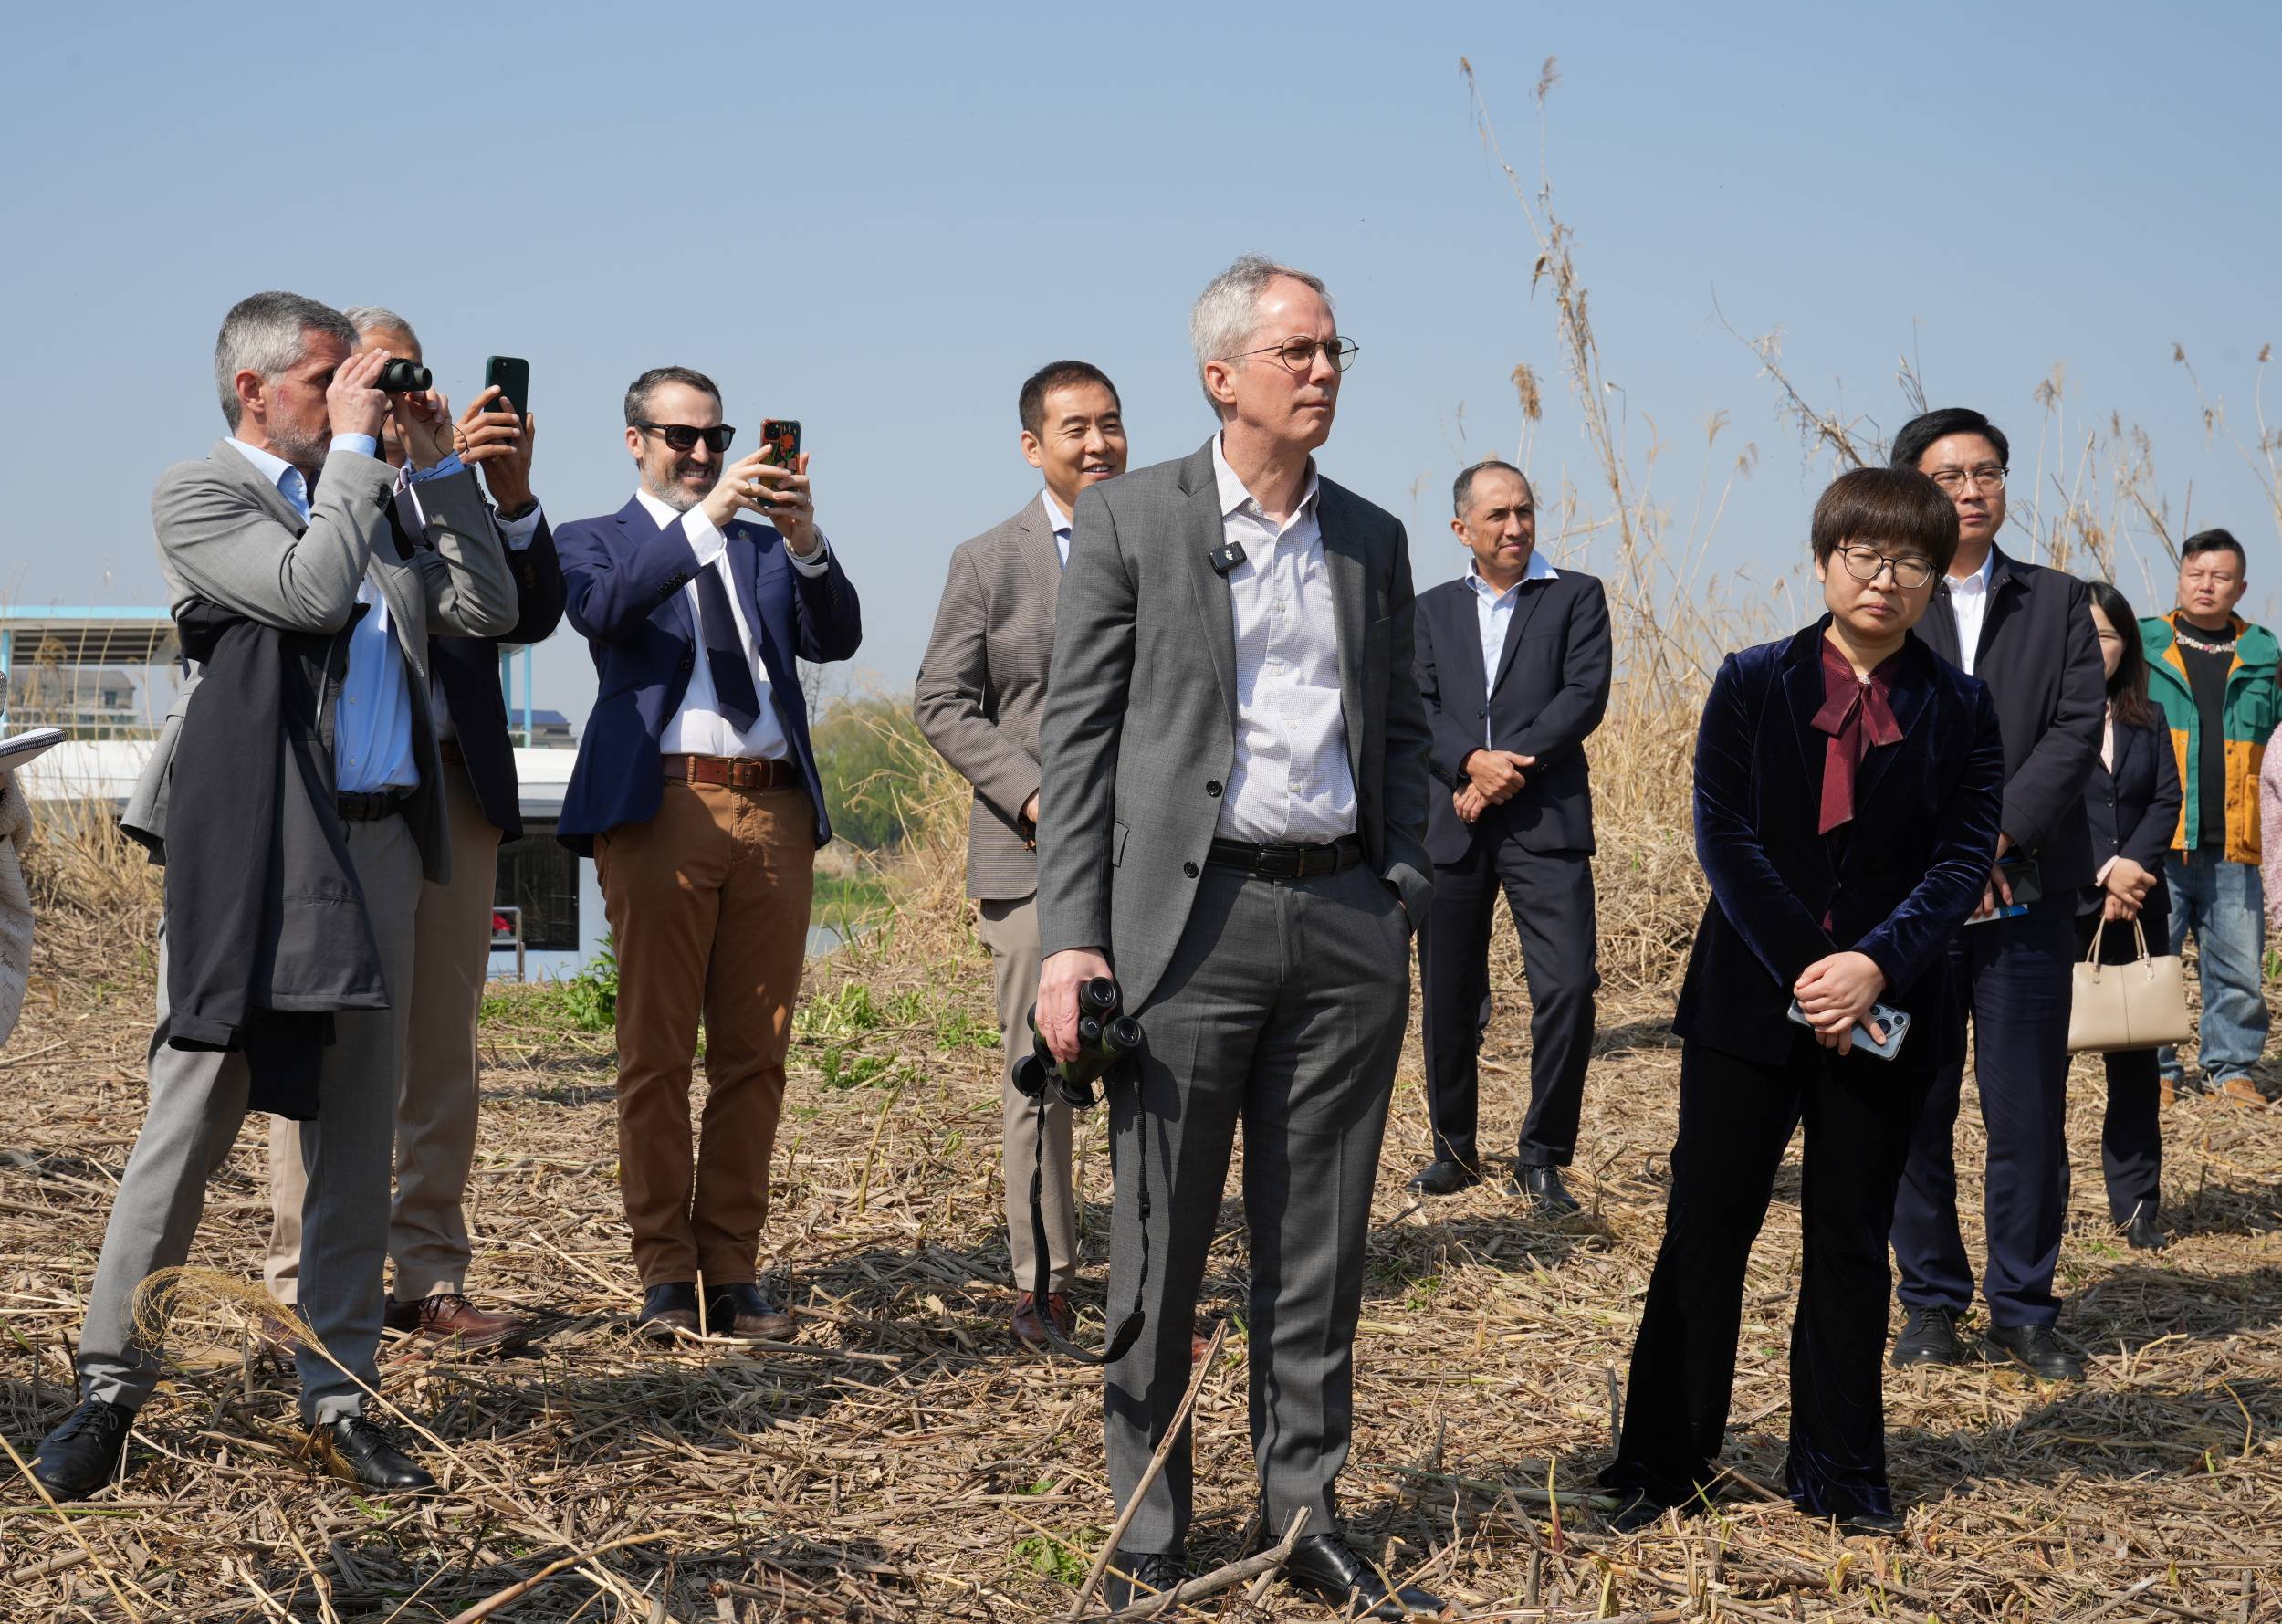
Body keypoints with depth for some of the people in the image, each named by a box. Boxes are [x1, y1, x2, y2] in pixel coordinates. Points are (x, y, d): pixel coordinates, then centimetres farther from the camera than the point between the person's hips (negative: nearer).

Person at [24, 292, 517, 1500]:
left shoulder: (363, 497, 20)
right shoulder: (198, 494, 1)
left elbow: (484, 610, 16)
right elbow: (311, 588, -15)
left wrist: (440, 466, 11)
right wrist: (354, 447, -5)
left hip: (378, 846, 6)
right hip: (253, 847, -6)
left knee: (356, 1135, 7)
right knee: (191, 1120, -5)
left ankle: (340, 1399, 13)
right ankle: (109, 1389, 5)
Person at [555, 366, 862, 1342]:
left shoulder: (766, 546, 21)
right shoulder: (594, 542, 12)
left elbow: (837, 639, 5)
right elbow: (603, 606, -12)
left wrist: (806, 544, -13)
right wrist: (707, 518, -21)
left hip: (775, 813, 3)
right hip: (661, 808, -3)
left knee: (754, 1056, 3)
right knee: (656, 1053, -2)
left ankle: (734, 1275, 9)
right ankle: (665, 1276, 4)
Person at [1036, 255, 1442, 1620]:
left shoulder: (1373, 537, 13)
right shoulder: (1132, 518, 0)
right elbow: (1081, 735, -3)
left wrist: (1404, 888, 6)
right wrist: (1071, 938, -9)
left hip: (1347, 924, 4)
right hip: (1191, 914, -4)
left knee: (1320, 1245, 9)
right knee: (1163, 1246, 3)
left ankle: (1307, 1514, 20)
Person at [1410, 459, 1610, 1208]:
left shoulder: (1576, 597, 7)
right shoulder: (1433, 609, 14)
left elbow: (1585, 696, -5)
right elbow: (1417, 706, 2)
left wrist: (1511, 768, -13)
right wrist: (1473, 760, -16)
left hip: (1545, 819, -3)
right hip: (1452, 826, 3)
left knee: (1568, 985, -13)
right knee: (1450, 997, 7)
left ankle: (1541, 1158, -1)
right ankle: (1455, 1148, 23)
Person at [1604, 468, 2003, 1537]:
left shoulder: (1959, 711, 4)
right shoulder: (1753, 685, 2)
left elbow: (1963, 859, -3)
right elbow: (1722, 835, -5)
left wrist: (1875, 966, -18)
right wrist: (1803, 973, -15)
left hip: (1884, 1010, 1)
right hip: (1749, 1000, -1)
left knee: (1850, 1246, 8)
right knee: (1705, 1234, 2)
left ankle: (1841, 1478, 19)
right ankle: (1662, 1466, 12)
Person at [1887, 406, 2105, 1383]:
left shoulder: (2059, 603, 10)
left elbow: (2079, 727, -2)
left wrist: (2000, 838, -14)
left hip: (2027, 896, 1)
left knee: (2029, 1112, 1)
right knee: (1913, 1112, 4)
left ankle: (2024, 1311, 11)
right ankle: (1932, 1302, 16)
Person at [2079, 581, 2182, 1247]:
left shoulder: (2148, 722, 12)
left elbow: (2167, 802, 4)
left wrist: (2129, 869, -13)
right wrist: (2103, 872, -14)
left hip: (2134, 910, 4)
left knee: (2135, 1063, 5)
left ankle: (2135, 1204, 11)